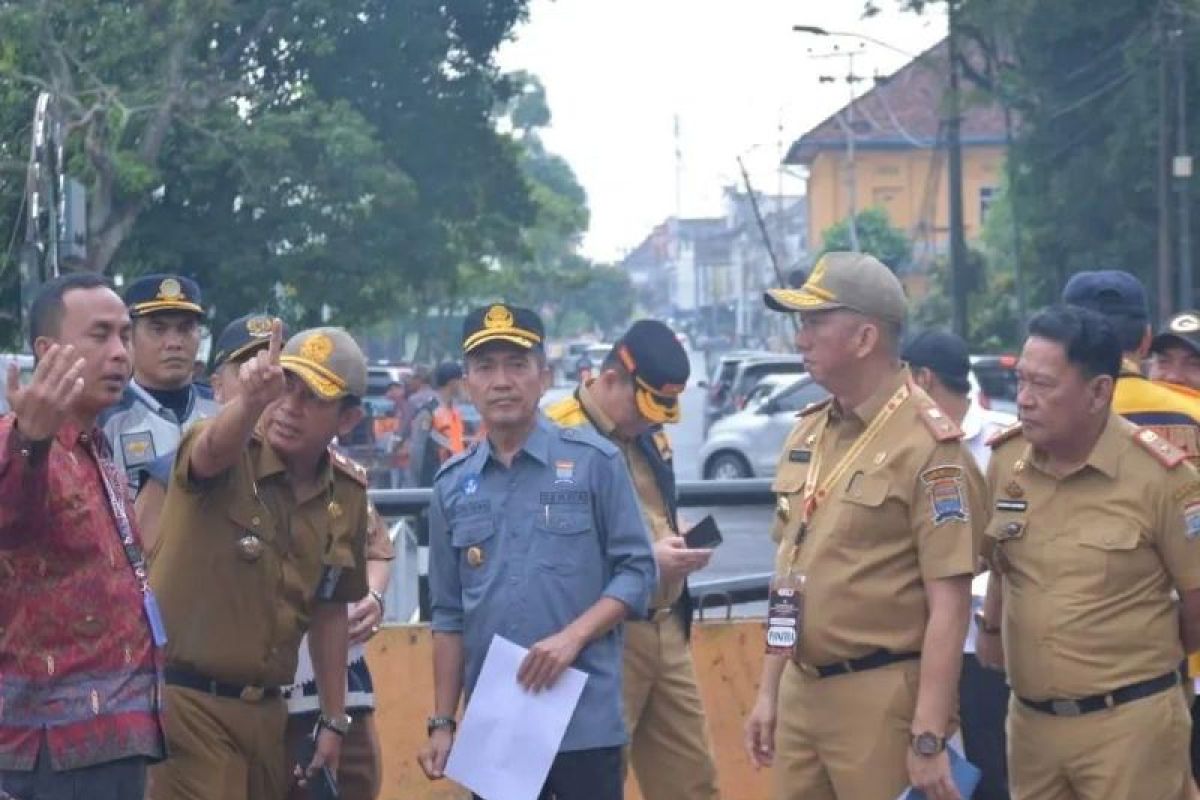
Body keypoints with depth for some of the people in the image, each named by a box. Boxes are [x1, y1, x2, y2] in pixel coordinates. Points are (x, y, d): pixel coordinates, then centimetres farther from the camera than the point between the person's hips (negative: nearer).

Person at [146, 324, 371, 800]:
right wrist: (250, 402, -58)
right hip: (184, 700, -6)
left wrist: (334, 721, 16)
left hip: (265, 709, 6)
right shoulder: (230, 455, -10)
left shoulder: (347, 494, 6)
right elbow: (214, 449, -36)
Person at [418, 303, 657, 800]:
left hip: (584, 721, -3)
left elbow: (636, 571, -1)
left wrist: (573, 636, -16)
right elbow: (450, 615, 13)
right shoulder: (453, 485, 10)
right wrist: (442, 722, 9)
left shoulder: (594, 462, -1)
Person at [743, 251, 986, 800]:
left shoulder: (927, 444, -14)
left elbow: (950, 602, -17)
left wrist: (928, 738, -20)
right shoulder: (807, 433, 11)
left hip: (882, 697, -7)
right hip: (801, 691, 7)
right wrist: (769, 690, 17)